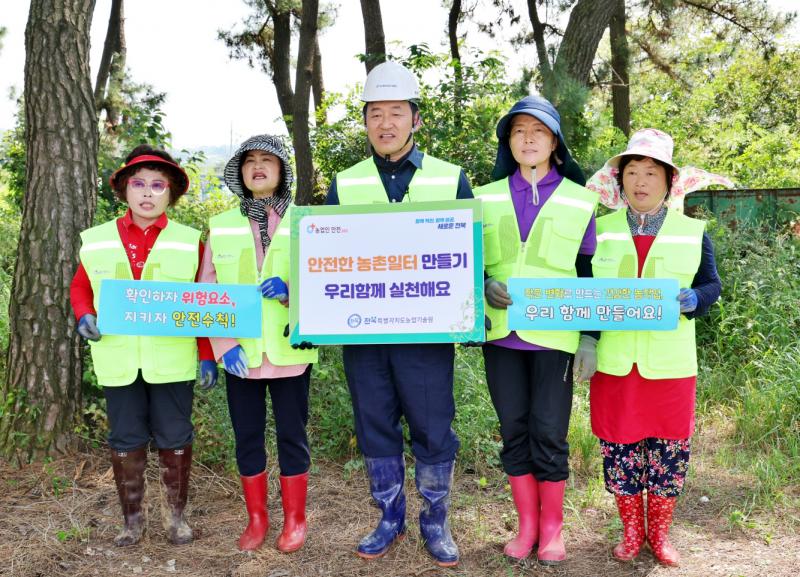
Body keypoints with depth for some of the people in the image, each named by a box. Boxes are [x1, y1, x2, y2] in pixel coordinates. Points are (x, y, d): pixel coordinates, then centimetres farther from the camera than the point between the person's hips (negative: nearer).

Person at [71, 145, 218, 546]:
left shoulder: (189, 242, 1)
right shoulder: (97, 241, 4)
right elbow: (80, 288, 15)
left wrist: (207, 355, -3)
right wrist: (84, 316, -7)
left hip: (172, 360, -1)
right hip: (118, 361, 2)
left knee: (173, 438, 7)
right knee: (125, 440, 9)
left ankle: (177, 516, 23)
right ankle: (132, 519, 24)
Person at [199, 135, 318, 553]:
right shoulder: (220, 227, 6)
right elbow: (206, 293, 3)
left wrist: (290, 292, -19)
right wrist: (223, 346, -9)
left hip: (289, 352, -2)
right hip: (241, 354, 2)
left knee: (292, 434, 6)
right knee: (247, 437, 9)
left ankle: (294, 520, 22)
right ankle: (256, 519, 25)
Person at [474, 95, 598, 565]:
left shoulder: (580, 200, 6)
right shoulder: (488, 198, 9)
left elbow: (589, 272, 9)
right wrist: (484, 285, -10)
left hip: (553, 334, -2)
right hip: (502, 331, 2)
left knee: (549, 431, -1)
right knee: (514, 430, 6)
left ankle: (552, 528, 16)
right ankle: (527, 523, 20)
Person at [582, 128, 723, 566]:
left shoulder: (692, 231, 5)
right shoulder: (600, 229, 6)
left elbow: (711, 285, 6)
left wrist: (692, 299, -15)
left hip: (669, 363, 0)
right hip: (613, 362, 0)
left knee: (669, 448, 6)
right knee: (619, 446, 6)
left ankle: (660, 532, 25)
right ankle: (631, 531, 25)